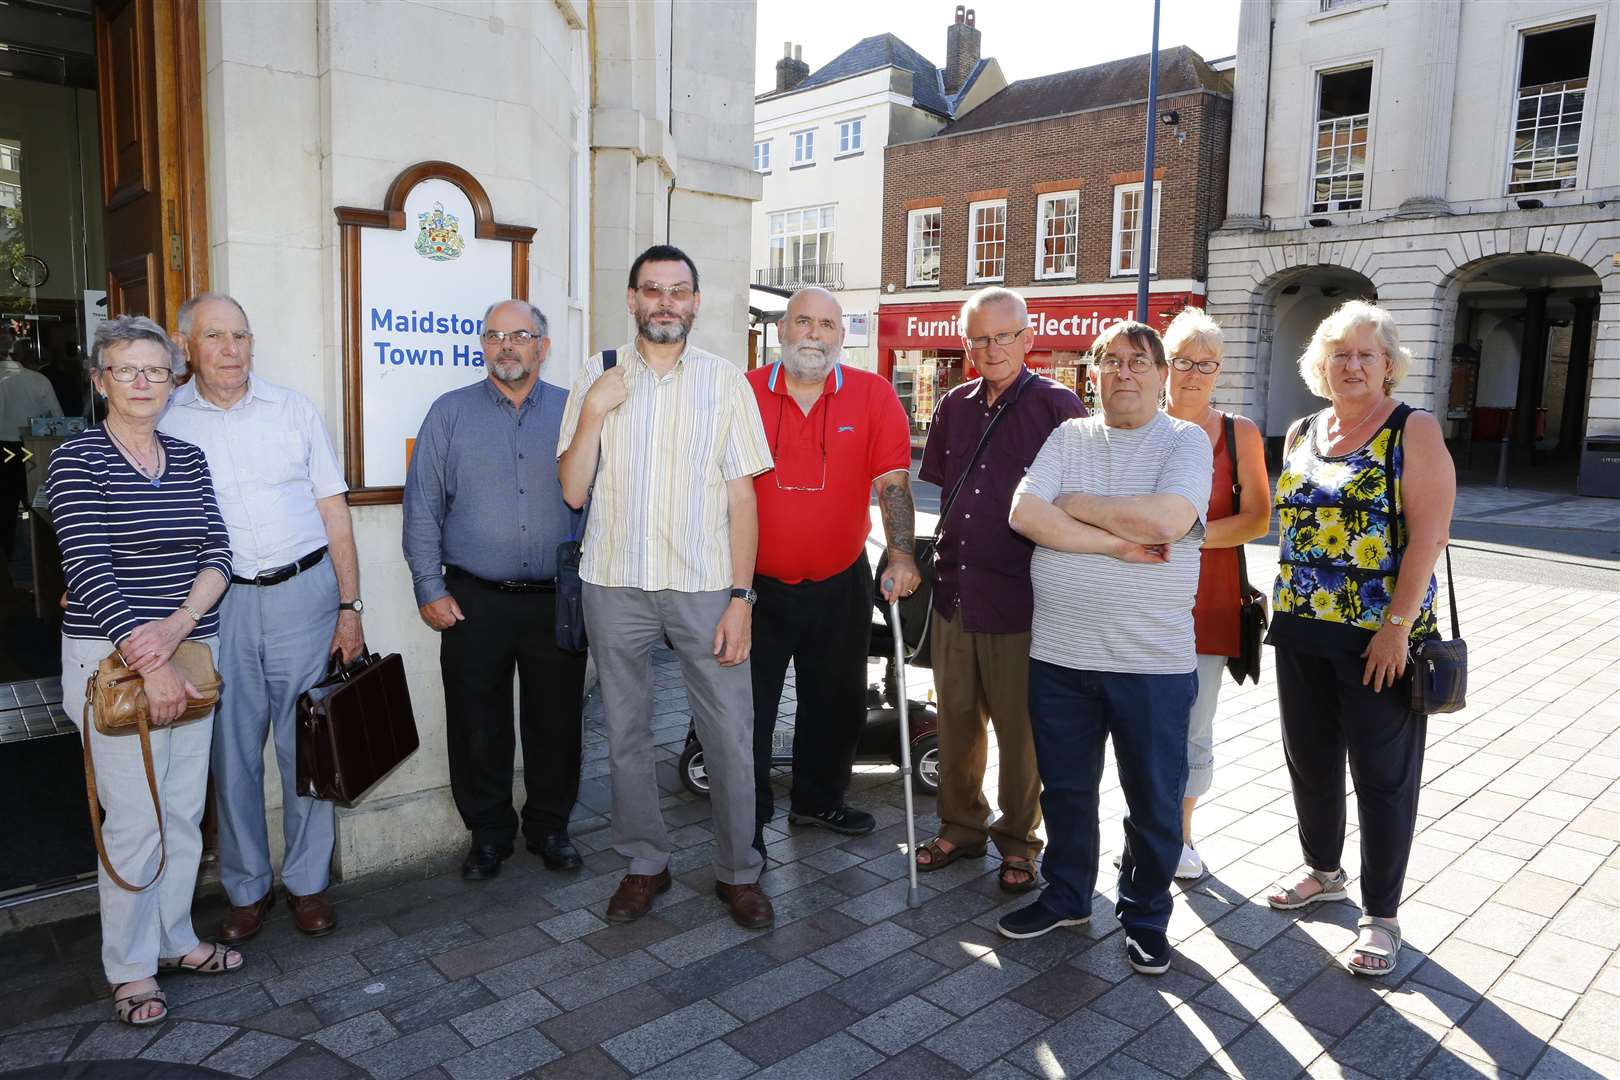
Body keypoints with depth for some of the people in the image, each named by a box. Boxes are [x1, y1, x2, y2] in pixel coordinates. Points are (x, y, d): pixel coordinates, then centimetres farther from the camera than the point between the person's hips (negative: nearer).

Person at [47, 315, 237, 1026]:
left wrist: (175, 628, -15)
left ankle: (174, 938, 30)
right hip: (112, 656, -5)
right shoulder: (77, 460, -7)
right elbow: (90, 570, -15)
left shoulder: (188, 459, 8)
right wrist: (150, 667, -20)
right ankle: (130, 968, 17)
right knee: (136, 819, -1)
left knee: (184, 811, 13)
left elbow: (217, 554, 2)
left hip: (192, 649, 5)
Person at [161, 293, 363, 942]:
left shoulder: (293, 410, 4)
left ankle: (307, 882, 22)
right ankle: (247, 888, 25)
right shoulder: (165, 421, 3)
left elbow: (333, 511, 5)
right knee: (231, 753, 7)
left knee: (306, 745, 6)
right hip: (216, 602, 0)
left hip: (303, 592, 0)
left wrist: (349, 606, 0)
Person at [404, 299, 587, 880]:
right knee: (478, 727, 8)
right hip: (474, 602, 0)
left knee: (556, 723, 10)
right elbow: (422, 508, 3)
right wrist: (430, 589, -2)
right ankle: (488, 833, 26)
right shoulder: (450, 413, 4)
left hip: (558, 601, 1)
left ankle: (550, 826, 28)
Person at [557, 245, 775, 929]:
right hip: (616, 584, 2)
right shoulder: (596, 379, 4)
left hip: (704, 585, -1)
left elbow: (741, 497, 0)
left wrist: (741, 597, -7)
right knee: (626, 733, 12)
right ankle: (644, 864, 30)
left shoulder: (726, 381, 2)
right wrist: (593, 412, -13)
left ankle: (738, 871, 21)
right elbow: (574, 492, 0)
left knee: (730, 735, 2)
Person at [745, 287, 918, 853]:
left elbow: (893, 482, -8)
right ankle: (748, 818, 26)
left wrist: (902, 556, -18)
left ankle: (818, 800, 39)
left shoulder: (873, 394, -4)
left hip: (840, 584, 1)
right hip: (757, 583, -1)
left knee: (837, 705, 16)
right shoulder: (745, 392, -5)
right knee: (750, 708, 7)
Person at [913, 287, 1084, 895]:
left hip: (1020, 598, -5)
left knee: (1019, 730, 7)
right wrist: (942, 553, 14)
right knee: (956, 720, 14)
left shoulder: (1058, 406, -6)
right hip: (953, 589, 5)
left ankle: (1018, 842, 26)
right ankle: (961, 827, 33)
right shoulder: (954, 407, 10)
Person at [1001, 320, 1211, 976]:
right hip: (1059, 653, 3)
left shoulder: (1185, 441, -2)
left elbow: (1167, 519, -22)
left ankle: (1145, 916, 32)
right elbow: (1024, 513, -9)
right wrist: (1118, 543, -16)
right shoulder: (1067, 437, 7)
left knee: (1154, 800, 11)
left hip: (1153, 659, -2)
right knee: (1065, 787, 17)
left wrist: (1075, 504, -10)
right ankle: (1066, 896, 38)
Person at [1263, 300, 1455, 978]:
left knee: (1383, 774, 5)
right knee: (1309, 758, 17)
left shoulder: (1414, 431, -8)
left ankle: (1381, 915, 19)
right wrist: (1282, 605, 13)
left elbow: (1428, 531, -15)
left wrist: (1398, 626, -19)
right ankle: (1323, 872, 38)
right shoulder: (1301, 434, 10)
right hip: (1301, 629, 6)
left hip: (1379, 638, -6)